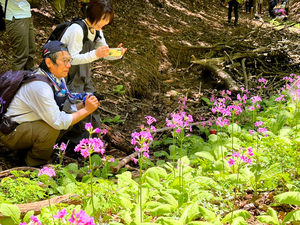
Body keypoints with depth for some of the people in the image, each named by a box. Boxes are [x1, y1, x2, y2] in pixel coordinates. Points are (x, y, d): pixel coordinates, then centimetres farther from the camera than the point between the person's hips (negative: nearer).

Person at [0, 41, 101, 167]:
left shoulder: (58, 78, -1)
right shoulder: (40, 87, -30)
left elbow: (65, 108, 7)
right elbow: (58, 122, -31)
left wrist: (82, 105, -12)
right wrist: (86, 110, -24)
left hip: (31, 123, 9)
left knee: (71, 115, -1)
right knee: (52, 129, -32)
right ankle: (35, 163, -5)